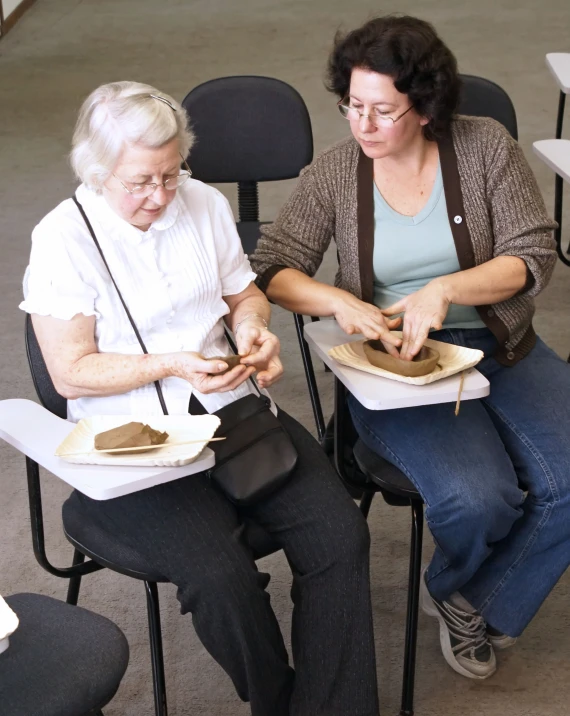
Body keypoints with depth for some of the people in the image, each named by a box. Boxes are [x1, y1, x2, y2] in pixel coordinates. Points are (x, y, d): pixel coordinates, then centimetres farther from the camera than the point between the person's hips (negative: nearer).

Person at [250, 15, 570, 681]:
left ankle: (472, 600, 9)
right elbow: (273, 269, -2)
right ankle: (456, 586, 14)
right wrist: (338, 301, -22)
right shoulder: (333, 171, -2)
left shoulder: (485, 145, -2)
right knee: (477, 498, -27)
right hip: (394, 360, -2)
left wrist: (445, 289, -22)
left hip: (499, 348, 2)